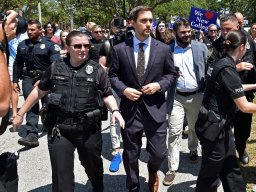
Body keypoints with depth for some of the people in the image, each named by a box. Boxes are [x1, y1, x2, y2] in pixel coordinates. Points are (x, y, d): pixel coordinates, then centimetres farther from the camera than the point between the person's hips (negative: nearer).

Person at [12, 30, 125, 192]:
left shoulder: (97, 70, -2)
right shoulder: (55, 68, 2)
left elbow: (107, 95, 4)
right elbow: (39, 91, 12)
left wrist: (115, 110, -17)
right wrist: (20, 114, 14)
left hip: (89, 129, 0)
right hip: (59, 129, 0)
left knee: (93, 165, 22)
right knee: (61, 175, 2)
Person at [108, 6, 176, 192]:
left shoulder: (163, 49, 1)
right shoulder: (119, 49, -1)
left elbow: (171, 74, 9)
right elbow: (112, 75, 6)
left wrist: (159, 85, -10)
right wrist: (124, 89, -12)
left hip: (155, 109, 0)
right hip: (130, 108, 0)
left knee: (159, 153, 4)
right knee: (131, 155, 13)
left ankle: (152, 171, 43)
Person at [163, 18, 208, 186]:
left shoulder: (201, 47, 0)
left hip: (197, 95, 1)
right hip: (176, 97, -1)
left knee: (195, 128, 19)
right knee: (174, 132, -3)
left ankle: (193, 150, 47)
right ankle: (172, 168, 6)